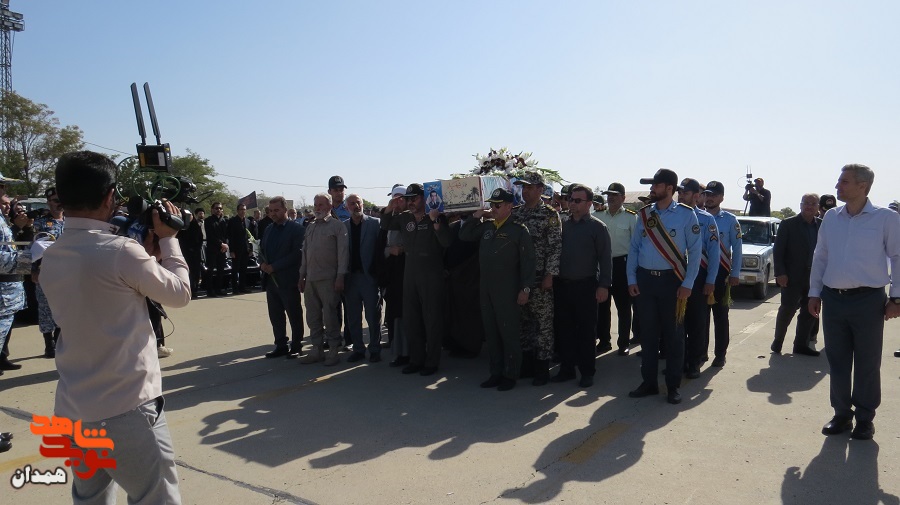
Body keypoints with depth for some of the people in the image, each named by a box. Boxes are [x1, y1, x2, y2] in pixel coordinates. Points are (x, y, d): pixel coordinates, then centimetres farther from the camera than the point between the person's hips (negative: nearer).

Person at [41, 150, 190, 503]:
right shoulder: (120, 251, -19)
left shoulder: (51, 259, 5)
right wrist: (167, 239, 4)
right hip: (125, 409, -8)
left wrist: (147, 252, 12)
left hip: (73, 410, 8)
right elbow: (179, 294, -6)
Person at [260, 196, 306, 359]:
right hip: (270, 279, 7)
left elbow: (297, 253, -15)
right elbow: (262, 249, 21)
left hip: (287, 280, -7)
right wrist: (263, 263, -1)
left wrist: (274, 267, -17)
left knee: (294, 315, 3)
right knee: (275, 315, 11)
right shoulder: (269, 229, 16)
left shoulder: (296, 228, -7)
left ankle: (296, 347, 13)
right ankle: (280, 346, 20)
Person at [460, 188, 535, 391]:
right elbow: (464, 235, 19)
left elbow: (527, 261, -10)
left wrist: (525, 288, -14)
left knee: (509, 333, 1)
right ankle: (496, 372, 23)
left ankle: (510, 375, 12)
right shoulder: (486, 226, 11)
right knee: (491, 333, 12)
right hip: (486, 289, 7)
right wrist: (475, 217, 6)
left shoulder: (519, 230, -7)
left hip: (508, 291, -6)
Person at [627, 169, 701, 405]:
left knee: (673, 334, 5)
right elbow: (634, 248, 8)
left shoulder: (686, 214, -4)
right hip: (645, 279, 4)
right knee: (648, 333, 9)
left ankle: (673, 386, 16)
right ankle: (649, 382, 21)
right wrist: (631, 279, 1)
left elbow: (695, 250, -4)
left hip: (672, 280, -3)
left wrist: (687, 284, -9)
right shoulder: (644, 214, 7)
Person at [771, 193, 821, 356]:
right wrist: (780, 273, -14)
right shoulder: (788, 224, -5)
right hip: (793, 276, -4)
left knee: (809, 312, 9)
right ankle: (777, 342, 17)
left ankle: (801, 344, 21)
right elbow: (778, 250, -7)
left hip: (814, 277, 4)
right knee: (787, 310, 0)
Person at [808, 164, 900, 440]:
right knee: (837, 362, 11)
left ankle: (865, 418, 21)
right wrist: (814, 292, 10)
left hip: (868, 300, -3)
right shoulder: (831, 217, 6)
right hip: (833, 298, 4)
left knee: (867, 365, 7)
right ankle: (841, 414, 24)